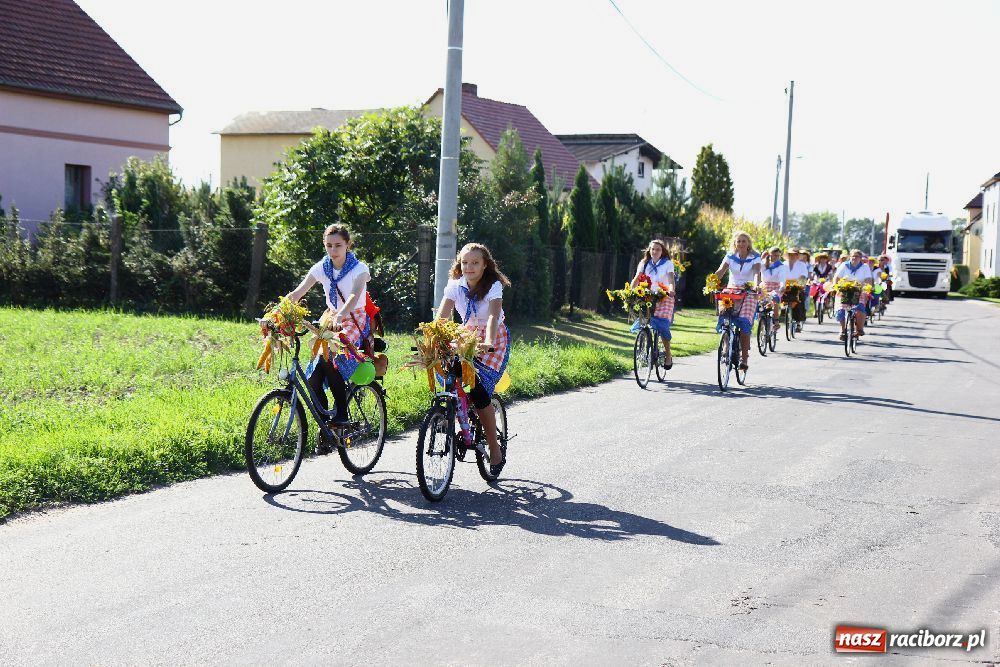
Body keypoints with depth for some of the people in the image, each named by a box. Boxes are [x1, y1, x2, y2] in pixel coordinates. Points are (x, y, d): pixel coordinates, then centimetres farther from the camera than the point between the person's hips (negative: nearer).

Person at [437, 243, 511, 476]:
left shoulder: (493, 286, -16)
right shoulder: (455, 285, -6)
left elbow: (493, 317, -32)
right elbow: (442, 316, -15)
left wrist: (488, 341, -50)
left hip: (494, 340, -4)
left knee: (479, 391, -19)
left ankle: (495, 450, -7)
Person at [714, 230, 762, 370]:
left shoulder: (754, 258, -2)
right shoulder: (730, 256, 4)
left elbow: (757, 273, -19)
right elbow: (720, 271, -8)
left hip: (748, 293, -2)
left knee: (744, 322, -19)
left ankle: (744, 358, -12)